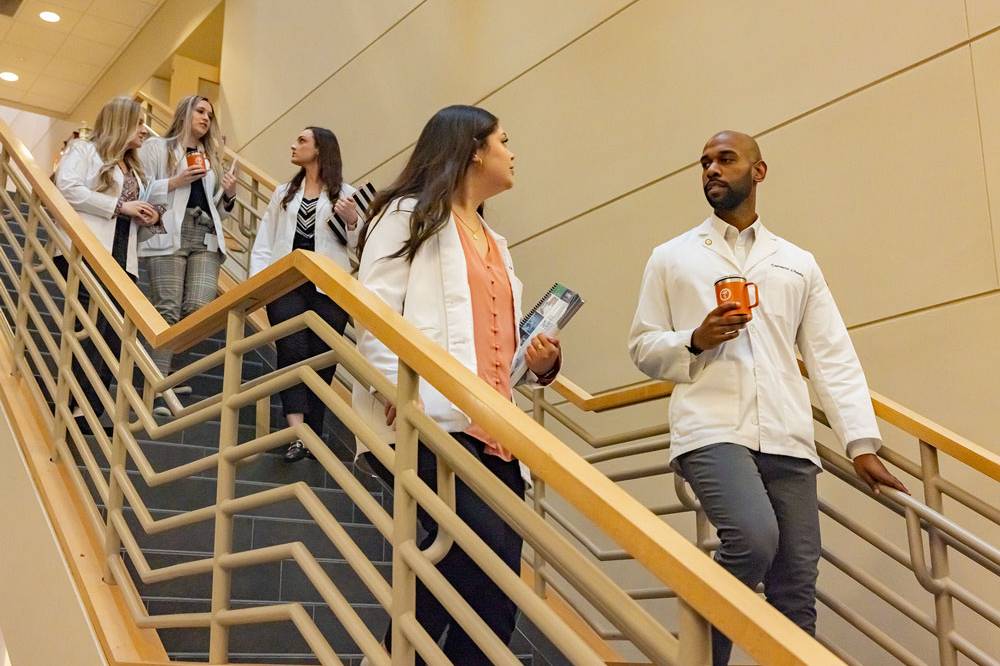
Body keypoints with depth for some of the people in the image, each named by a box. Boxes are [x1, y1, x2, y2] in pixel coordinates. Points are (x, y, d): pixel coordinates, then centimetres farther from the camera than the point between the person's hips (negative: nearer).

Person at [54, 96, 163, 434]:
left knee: (116, 330, -4)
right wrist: (120, 206, -12)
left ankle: (89, 409, -4)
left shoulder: (133, 168, 26)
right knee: (94, 325, -19)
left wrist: (148, 215, 8)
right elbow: (67, 189, -11)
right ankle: (80, 408, -18)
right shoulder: (83, 150, 5)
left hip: (122, 257, 7)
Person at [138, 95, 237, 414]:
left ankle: (165, 370, 7)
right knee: (168, 311, -13)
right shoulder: (158, 147, 11)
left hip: (206, 238, 5)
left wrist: (230, 193, 7)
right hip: (169, 235, -5)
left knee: (199, 310, -11)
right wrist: (177, 181, -10)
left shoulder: (212, 157, 28)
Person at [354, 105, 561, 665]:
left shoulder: (498, 246, 29)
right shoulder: (410, 214, 7)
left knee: (498, 586, 0)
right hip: (430, 422, -7)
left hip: (495, 435, 8)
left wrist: (541, 363, 8)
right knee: (485, 550, -26)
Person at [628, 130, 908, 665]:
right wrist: (695, 340, -10)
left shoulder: (798, 263, 18)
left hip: (787, 439, 3)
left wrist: (861, 441, 3)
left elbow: (833, 356, 12)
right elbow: (642, 347, 11)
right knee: (754, 537, -26)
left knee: (795, 588, 0)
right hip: (711, 430, -3)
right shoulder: (671, 258, 13)